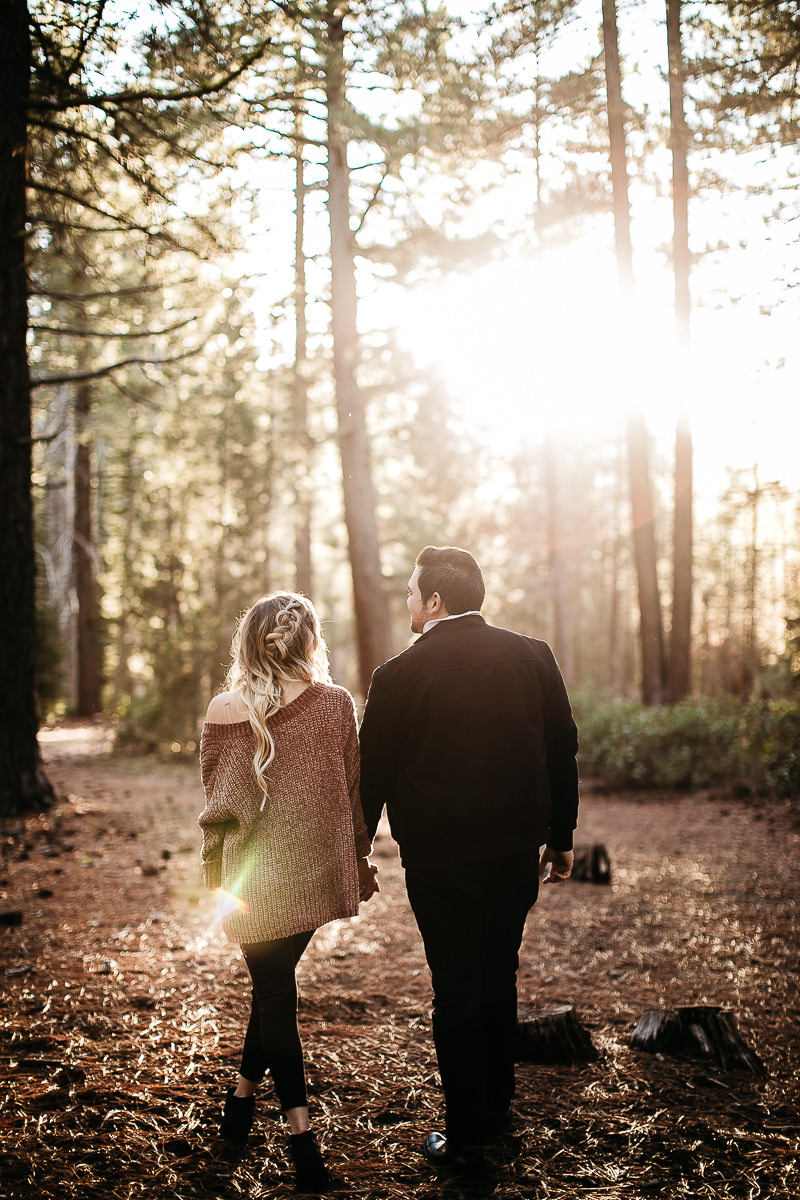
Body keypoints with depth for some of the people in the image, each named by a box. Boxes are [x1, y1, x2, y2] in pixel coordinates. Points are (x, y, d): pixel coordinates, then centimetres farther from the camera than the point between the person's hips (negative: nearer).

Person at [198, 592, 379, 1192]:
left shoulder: (224, 711, -7)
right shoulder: (336, 704, -6)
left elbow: (215, 799, 2)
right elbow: (353, 792, 2)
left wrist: (216, 876, 15)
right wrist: (360, 861, 14)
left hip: (256, 873, -1)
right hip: (316, 867, 1)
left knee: (274, 990, 9)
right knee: (276, 986, 19)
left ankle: (302, 1133, 4)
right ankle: (244, 1095, 32)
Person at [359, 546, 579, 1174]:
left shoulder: (399, 676, -11)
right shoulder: (532, 657, -1)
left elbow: (373, 776, -5)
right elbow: (563, 751, 5)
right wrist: (560, 836, 15)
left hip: (439, 861, -4)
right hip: (517, 851, 4)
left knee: (456, 993, 7)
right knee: (499, 981, 20)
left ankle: (465, 1139, 16)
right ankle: (497, 1108, 35)